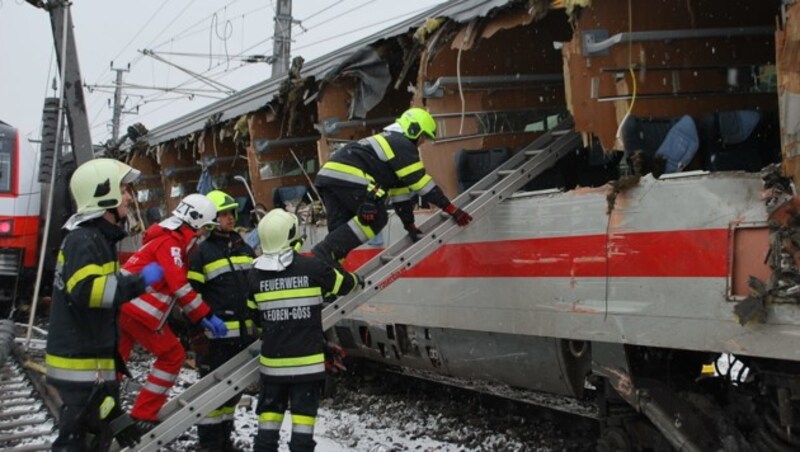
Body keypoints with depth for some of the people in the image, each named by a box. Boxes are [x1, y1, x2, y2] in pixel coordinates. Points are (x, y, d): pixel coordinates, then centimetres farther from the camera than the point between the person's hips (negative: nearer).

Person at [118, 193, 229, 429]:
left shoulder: (173, 241, 20)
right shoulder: (170, 242, -10)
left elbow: (180, 285, 17)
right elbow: (180, 286, -21)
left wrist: (198, 318, 11)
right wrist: (206, 316, -19)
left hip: (122, 305, 10)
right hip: (139, 310, -10)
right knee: (173, 355, 3)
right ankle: (143, 416, 6)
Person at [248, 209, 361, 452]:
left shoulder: (255, 275, -4)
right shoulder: (312, 266, -13)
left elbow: (253, 314, 8)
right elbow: (342, 283, 4)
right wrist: (356, 279, 27)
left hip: (273, 358, 3)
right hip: (307, 358, -3)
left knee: (270, 411, 14)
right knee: (303, 412, 4)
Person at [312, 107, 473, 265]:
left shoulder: (389, 141, 33)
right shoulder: (404, 145, 3)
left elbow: (399, 188, 32)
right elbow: (421, 183, -2)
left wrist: (410, 224, 30)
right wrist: (451, 209, 1)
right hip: (348, 177, -10)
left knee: (340, 231, 9)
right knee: (377, 219, -5)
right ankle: (323, 253, -17)